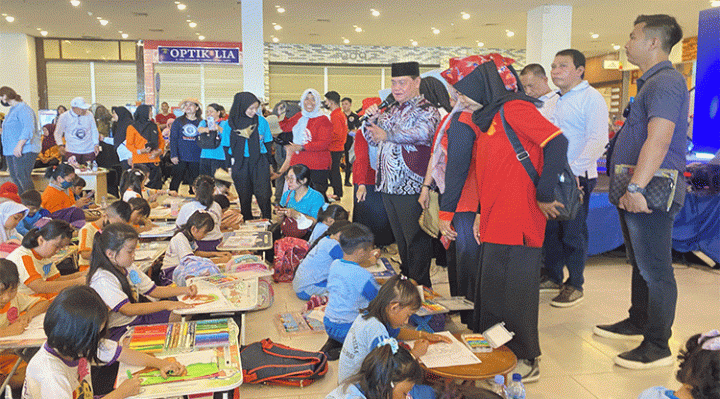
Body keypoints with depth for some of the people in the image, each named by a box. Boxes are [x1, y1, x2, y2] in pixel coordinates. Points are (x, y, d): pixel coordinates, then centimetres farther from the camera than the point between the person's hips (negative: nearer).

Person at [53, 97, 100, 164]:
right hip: (72, 151, -2)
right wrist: (60, 145, -11)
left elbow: (94, 131, 12)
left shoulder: (89, 115, 2)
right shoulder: (64, 117, -4)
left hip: (89, 150, 2)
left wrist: (96, 144, 4)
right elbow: (58, 133, 4)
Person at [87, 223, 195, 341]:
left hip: (136, 318, 9)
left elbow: (153, 291, 11)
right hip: (118, 330, -9)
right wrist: (166, 305, -37)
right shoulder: (102, 280, -25)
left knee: (177, 317, 7)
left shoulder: (129, 269, 4)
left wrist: (184, 290, -2)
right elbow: (128, 309, -33)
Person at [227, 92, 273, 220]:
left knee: (263, 195, -7)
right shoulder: (231, 123, 1)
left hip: (259, 162, -1)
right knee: (244, 196, 9)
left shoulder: (261, 121, 0)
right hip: (240, 164, 1)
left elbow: (268, 143, 8)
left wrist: (270, 163, 10)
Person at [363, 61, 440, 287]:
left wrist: (388, 135, -30)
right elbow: (375, 139, 23)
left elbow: (424, 132, -31)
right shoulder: (392, 110, 17)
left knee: (416, 239, 0)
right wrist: (372, 120, 4)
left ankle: (420, 287, 11)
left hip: (411, 186, -8)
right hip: (388, 185, 8)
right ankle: (406, 279, 31)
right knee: (400, 238, 17)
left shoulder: (426, 109, -9)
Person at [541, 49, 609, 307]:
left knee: (573, 233, 0)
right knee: (549, 229, 13)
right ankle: (552, 277, 27)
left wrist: (574, 170, -27)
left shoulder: (591, 98, -9)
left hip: (577, 178, -8)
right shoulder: (558, 100, 17)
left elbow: (597, 141, -19)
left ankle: (575, 285, 13)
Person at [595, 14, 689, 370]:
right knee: (640, 264, 20)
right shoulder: (651, 83, 19)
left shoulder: (666, 83, -14)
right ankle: (637, 323, 34)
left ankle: (657, 347, 6)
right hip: (636, 193, 10)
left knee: (655, 271, -3)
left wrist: (636, 187, -30)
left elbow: (658, 141, -27)